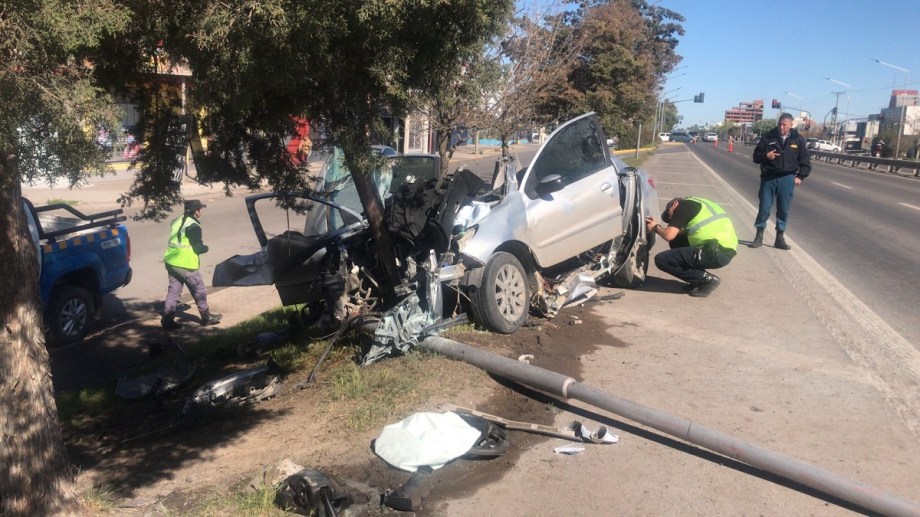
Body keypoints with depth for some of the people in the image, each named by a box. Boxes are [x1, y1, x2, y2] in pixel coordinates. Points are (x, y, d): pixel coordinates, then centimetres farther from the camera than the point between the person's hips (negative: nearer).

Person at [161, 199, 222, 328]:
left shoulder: (177, 221, 12)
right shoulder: (193, 226, -15)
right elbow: (198, 248, -15)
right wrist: (205, 247, 6)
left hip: (171, 262, 8)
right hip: (185, 265, -8)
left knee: (173, 290, 13)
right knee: (199, 290, 7)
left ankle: (167, 319, 11)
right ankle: (206, 316, 18)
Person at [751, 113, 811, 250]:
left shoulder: (798, 140, 4)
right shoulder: (768, 137, 0)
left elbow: (805, 161, 10)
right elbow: (756, 156, 5)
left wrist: (800, 176, 0)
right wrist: (766, 156, -16)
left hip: (787, 179, 1)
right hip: (769, 177, -1)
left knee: (784, 210, 4)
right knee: (764, 208, 0)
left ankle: (780, 238, 13)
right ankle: (759, 236, 10)